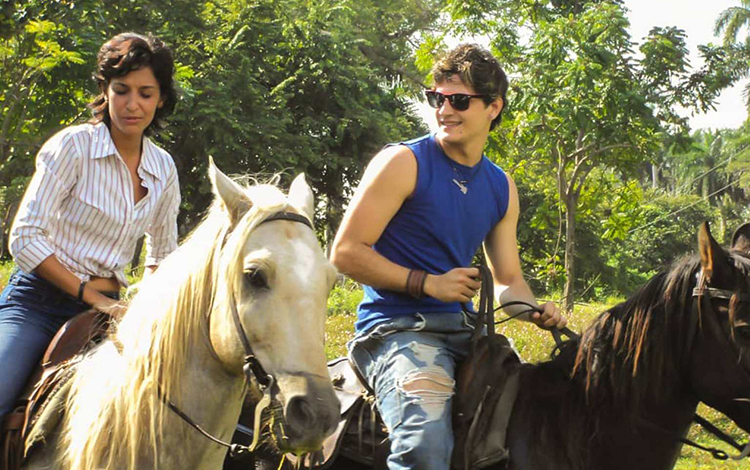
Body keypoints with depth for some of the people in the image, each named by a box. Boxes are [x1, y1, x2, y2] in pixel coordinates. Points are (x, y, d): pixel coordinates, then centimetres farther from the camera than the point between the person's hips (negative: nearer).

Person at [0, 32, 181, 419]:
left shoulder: (164, 169, 8)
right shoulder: (73, 146, -7)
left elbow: (162, 254, 22)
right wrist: (90, 295, -13)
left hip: (104, 306, 5)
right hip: (39, 299, -5)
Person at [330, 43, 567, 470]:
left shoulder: (501, 187, 15)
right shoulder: (403, 163, -4)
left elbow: (509, 281, 21)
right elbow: (346, 252, -8)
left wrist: (538, 312, -2)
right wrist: (427, 283, -15)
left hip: (463, 328, 7)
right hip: (397, 326, -7)